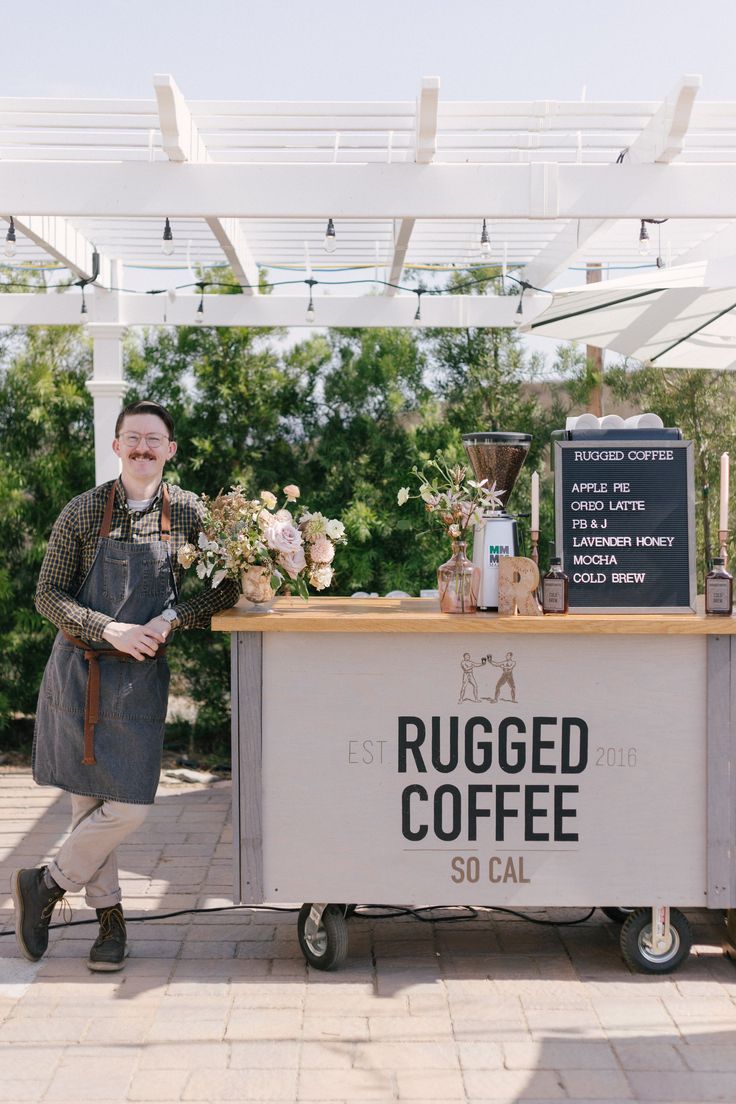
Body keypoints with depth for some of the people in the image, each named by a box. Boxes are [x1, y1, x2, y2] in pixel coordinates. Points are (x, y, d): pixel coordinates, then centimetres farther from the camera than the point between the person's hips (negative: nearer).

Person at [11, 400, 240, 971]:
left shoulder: (190, 512, 0)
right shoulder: (83, 511, -2)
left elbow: (228, 588, 0)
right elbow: (47, 594, -1)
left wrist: (171, 619, -13)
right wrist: (107, 629, -15)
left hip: (141, 676, 1)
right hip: (78, 670, 0)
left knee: (129, 806, -5)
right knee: (87, 798, 4)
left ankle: (46, 885, 19)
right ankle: (110, 918, 22)